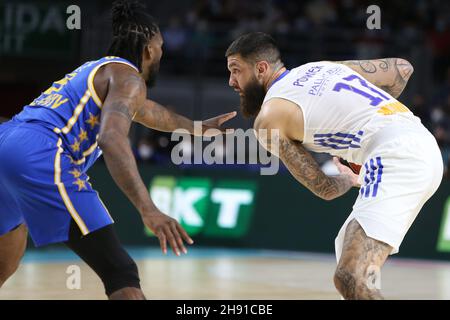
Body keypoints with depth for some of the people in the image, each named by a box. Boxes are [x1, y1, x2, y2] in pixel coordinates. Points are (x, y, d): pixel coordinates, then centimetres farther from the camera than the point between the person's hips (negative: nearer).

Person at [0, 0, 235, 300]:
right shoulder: (128, 77, 3)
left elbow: (145, 110, 53)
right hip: (40, 155, -10)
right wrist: (148, 210, -28)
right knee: (121, 275, -12)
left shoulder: (96, 70, 32)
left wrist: (198, 127, 69)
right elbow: (111, 138, -18)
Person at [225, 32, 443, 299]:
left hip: (396, 156, -9)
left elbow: (325, 189, 7)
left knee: (350, 279, -21)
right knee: (349, 248, 26)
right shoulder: (323, 67, 22)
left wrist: (350, 180, 29)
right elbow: (402, 69, 24)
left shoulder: (268, 119, 2)